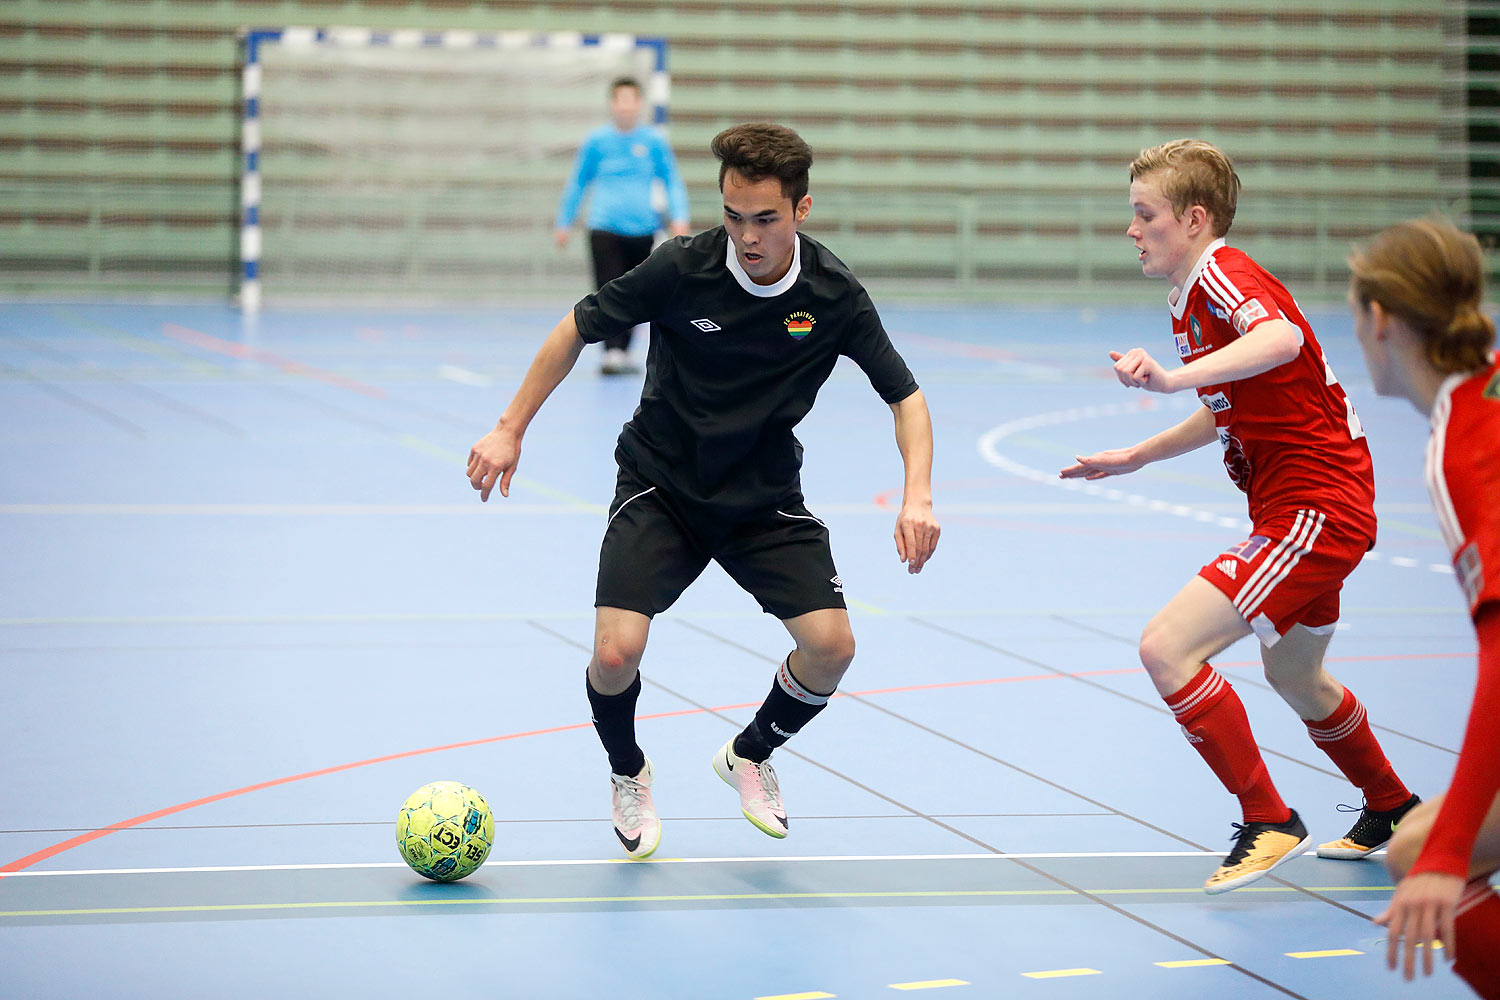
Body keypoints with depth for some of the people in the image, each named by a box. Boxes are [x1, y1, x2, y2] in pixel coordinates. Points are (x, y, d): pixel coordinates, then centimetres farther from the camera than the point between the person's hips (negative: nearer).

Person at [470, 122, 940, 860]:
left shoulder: (835, 296, -15)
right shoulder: (682, 268, -20)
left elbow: (904, 396, -5)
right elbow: (578, 329, -6)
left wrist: (918, 496, -21)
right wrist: (510, 429, -7)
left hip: (765, 497, 2)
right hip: (659, 487, -2)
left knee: (830, 645, -16)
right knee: (616, 651, -20)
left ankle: (749, 756, 17)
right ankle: (628, 774, 15)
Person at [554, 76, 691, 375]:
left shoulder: (654, 141, 3)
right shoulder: (596, 141, 3)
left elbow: (673, 182, 9)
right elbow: (577, 183, 13)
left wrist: (680, 218, -4)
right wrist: (564, 223, 16)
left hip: (642, 230, 2)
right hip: (604, 228, -2)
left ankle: (623, 352, 19)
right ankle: (613, 352, -16)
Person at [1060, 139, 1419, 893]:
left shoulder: (1223, 274, -17)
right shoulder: (1191, 299, 13)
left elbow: (1283, 338, -40)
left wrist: (1176, 377, -51)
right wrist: (1136, 457, 25)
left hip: (1314, 509, -11)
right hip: (1312, 505, 11)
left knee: (1167, 648, -18)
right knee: (1293, 676, 29)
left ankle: (1270, 823, -9)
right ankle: (1392, 811, 49)